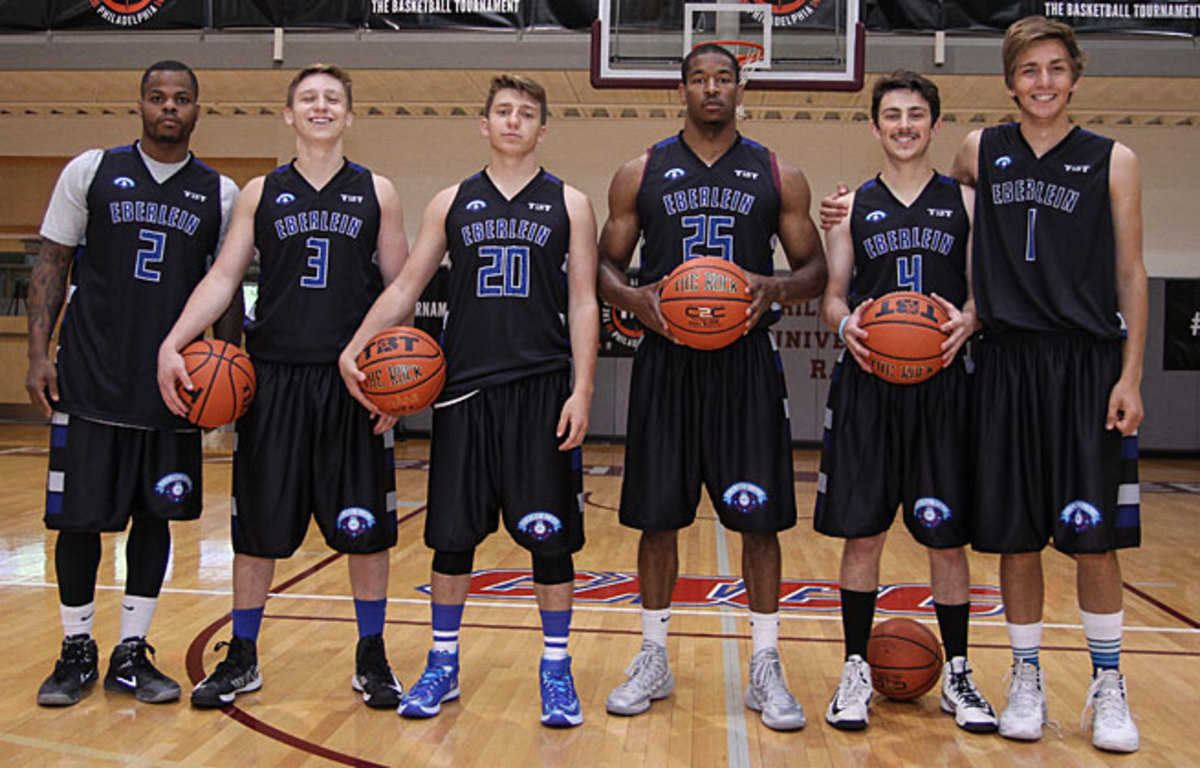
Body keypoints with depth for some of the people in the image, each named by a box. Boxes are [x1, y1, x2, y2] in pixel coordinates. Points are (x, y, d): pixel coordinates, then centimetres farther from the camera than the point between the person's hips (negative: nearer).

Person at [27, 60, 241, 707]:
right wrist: (39, 353, -3)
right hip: (90, 379, -1)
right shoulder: (90, 170, 4)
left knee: (156, 516, 6)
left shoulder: (220, 193, 8)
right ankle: (76, 651, 21)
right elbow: (52, 263, 5)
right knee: (80, 515, 4)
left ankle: (131, 654, 18)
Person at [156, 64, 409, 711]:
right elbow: (223, 277, 4)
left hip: (353, 380, -1)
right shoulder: (261, 193, 9)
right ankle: (241, 659, 23)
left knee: (365, 528, 4)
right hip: (274, 378, 1)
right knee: (258, 523, 7)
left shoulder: (376, 192, 7)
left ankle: (371, 659, 20)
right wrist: (171, 344, -10)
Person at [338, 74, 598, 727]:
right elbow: (404, 288, 9)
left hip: (543, 387, -1)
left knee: (552, 533, 1)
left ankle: (556, 669, 16)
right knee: (452, 532, 6)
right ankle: (442, 666, 21)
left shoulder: (569, 204, 7)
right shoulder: (452, 203, 11)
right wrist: (354, 350, -4)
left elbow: (583, 303, 2)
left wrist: (582, 390, -8)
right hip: (464, 385, 2)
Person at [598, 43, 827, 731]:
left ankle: (767, 668, 15)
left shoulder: (779, 176, 8)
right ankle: (654, 661, 21)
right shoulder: (641, 174, 8)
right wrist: (632, 297, -12)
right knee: (658, 515, 5)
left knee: (759, 518, 1)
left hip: (747, 362, 0)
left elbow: (815, 268, 9)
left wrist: (778, 288, -13)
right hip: (667, 359, 1)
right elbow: (607, 266, 10)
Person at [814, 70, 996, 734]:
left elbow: (985, 291, 7)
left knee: (947, 536, 4)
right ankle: (856, 671, 16)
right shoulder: (852, 206, 9)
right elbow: (831, 297, 8)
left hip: (940, 385, 0)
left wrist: (967, 319, -16)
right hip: (866, 386, 0)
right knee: (862, 533, 3)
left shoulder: (965, 201, 9)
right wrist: (846, 322, -15)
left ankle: (957, 676, 19)